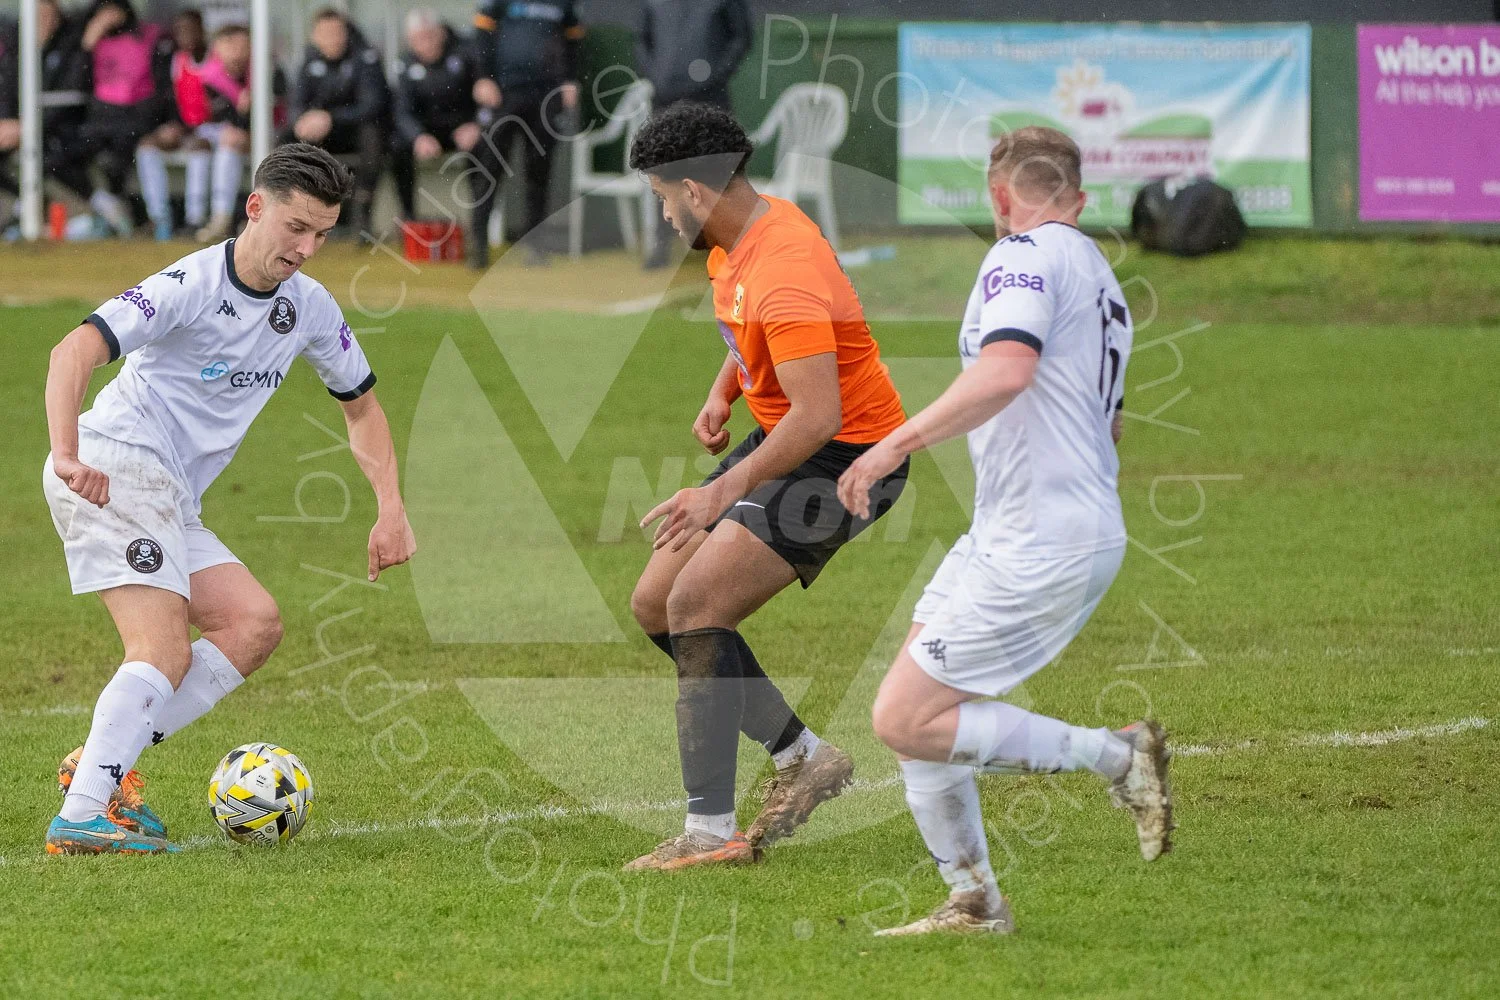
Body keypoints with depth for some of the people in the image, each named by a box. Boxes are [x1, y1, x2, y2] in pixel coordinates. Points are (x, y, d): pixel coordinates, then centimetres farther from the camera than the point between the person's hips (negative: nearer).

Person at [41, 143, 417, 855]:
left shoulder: (309, 308, 8)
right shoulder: (190, 285, -15)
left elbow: (361, 405, 22)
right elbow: (75, 351, -26)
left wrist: (391, 509, 9)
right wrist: (68, 456, -41)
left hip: (171, 500, 8)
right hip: (115, 466, -8)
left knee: (254, 624, -4)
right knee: (163, 653, -20)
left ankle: (102, 760, -5)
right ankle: (80, 818, -29)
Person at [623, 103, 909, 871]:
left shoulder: (783, 273, -27)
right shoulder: (736, 242, 4)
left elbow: (820, 416, -32)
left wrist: (728, 490, -30)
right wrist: (722, 393, 8)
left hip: (847, 458, -10)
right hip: (780, 442, 10)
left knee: (696, 605, -21)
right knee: (655, 604, 7)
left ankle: (711, 831, -19)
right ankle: (802, 756, 17)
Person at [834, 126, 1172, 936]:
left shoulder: (1025, 253, -10)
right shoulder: (1099, 277, 19)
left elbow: (1006, 370, -29)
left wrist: (899, 442, -26)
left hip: (1038, 549, -10)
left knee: (905, 720, -10)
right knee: (913, 710, 12)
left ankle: (1114, 756, -7)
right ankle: (974, 902, 14)